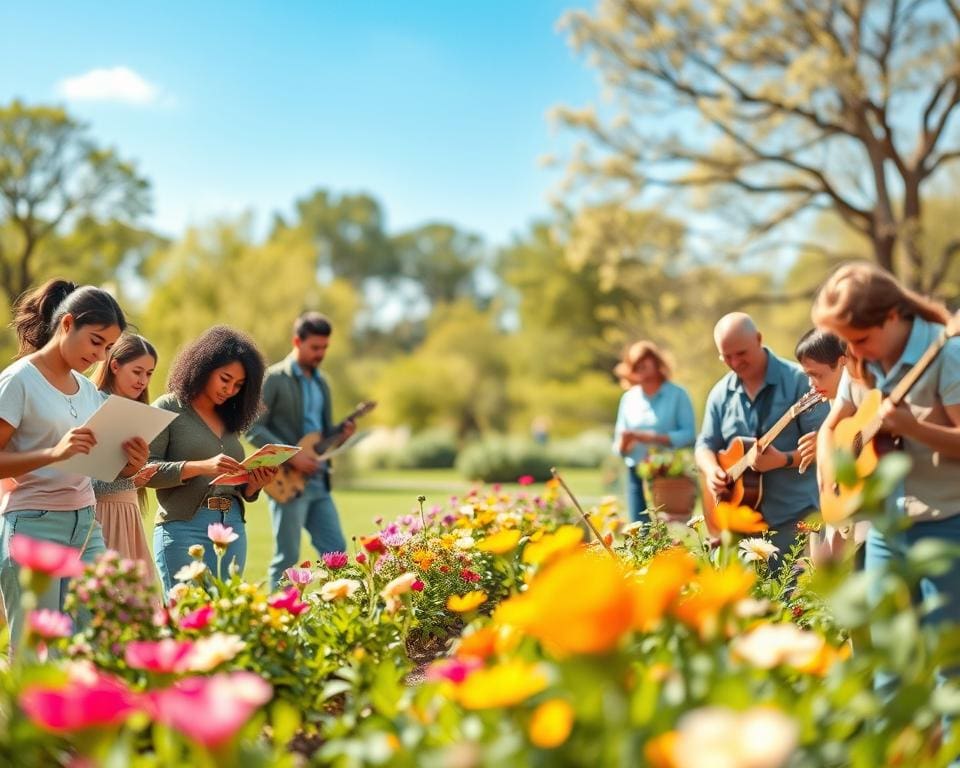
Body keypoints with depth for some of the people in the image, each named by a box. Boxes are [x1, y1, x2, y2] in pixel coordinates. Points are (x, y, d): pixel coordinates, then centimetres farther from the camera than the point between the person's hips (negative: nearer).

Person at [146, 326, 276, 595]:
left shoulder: (230, 420, 16)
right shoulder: (169, 409, 1)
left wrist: (254, 484, -3)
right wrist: (200, 466, -19)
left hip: (233, 529, 6)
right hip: (184, 529, -5)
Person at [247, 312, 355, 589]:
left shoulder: (321, 382, 16)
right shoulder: (274, 378, -7)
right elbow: (252, 428, -12)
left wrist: (341, 434, 0)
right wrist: (291, 455, -20)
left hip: (319, 482, 7)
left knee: (336, 551, 3)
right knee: (287, 558, -3)